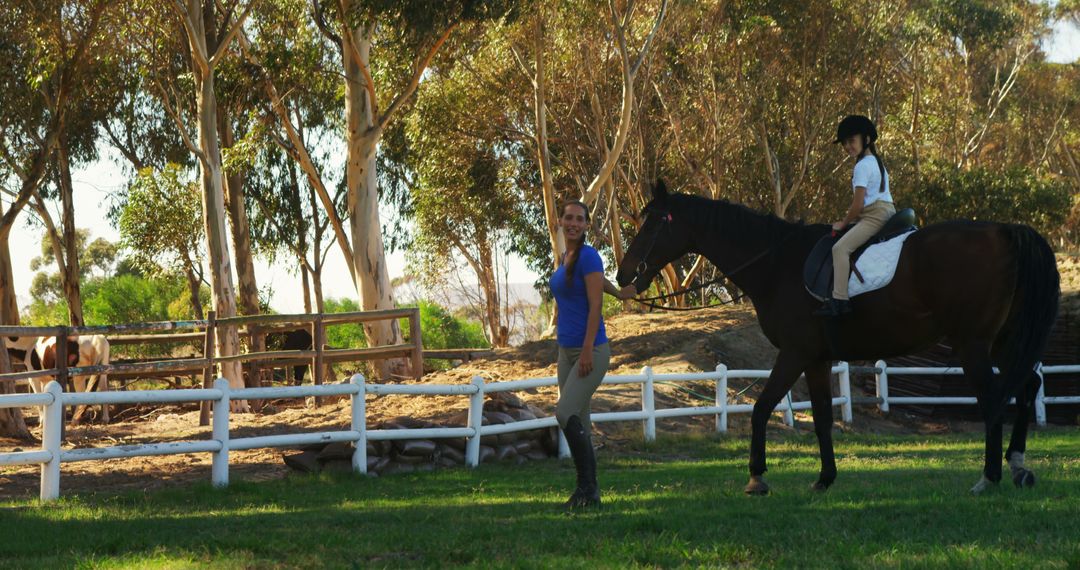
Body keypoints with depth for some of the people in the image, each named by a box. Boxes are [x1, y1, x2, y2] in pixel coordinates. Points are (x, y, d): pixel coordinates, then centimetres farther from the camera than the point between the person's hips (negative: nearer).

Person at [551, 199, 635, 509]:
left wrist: (588, 351, -20)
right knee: (579, 423, 8)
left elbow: (595, 305, -16)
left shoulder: (588, 257, -12)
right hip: (566, 351, 9)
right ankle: (589, 491, 13)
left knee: (566, 413, -20)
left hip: (591, 351, -9)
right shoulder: (564, 259, 12)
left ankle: (588, 486, -14)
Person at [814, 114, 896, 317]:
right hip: (887, 211, 11)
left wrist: (843, 223, -1)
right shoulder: (876, 161, 20)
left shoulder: (862, 165, -11)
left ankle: (840, 299, -29)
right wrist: (849, 216, 17)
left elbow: (858, 204, -14)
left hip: (875, 215, -11)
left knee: (841, 248, -20)